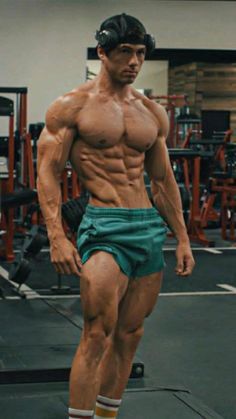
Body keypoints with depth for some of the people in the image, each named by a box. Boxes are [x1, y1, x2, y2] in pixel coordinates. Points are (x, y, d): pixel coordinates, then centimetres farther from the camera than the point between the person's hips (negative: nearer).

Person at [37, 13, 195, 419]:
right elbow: (48, 172, -6)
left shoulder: (153, 113, 15)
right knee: (97, 336, -12)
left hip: (150, 228, 6)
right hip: (104, 228, -6)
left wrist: (182, 238, 15)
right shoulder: (72, 107, -1)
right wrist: (57, 237, -18)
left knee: (129, 335, 9)